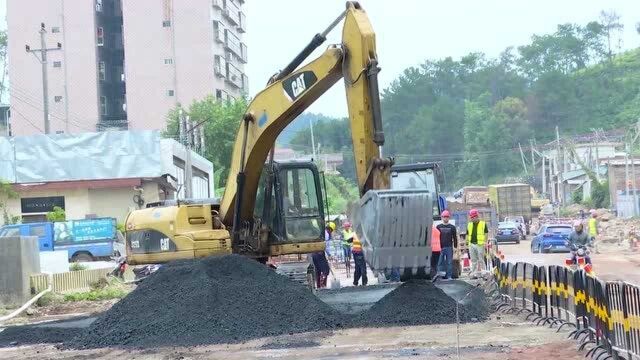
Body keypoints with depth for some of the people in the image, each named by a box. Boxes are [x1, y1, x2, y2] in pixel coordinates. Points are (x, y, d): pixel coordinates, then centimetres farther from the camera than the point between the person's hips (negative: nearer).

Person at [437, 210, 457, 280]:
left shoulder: (452, 227, 7)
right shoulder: (438, 227, 9)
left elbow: (455, 237, 9)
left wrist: (455, 247, 3)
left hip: (449, 247, -1)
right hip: (440, 247, 1)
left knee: (449, 262, 0)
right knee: (440, 262, 0)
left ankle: (449, 276, 4)